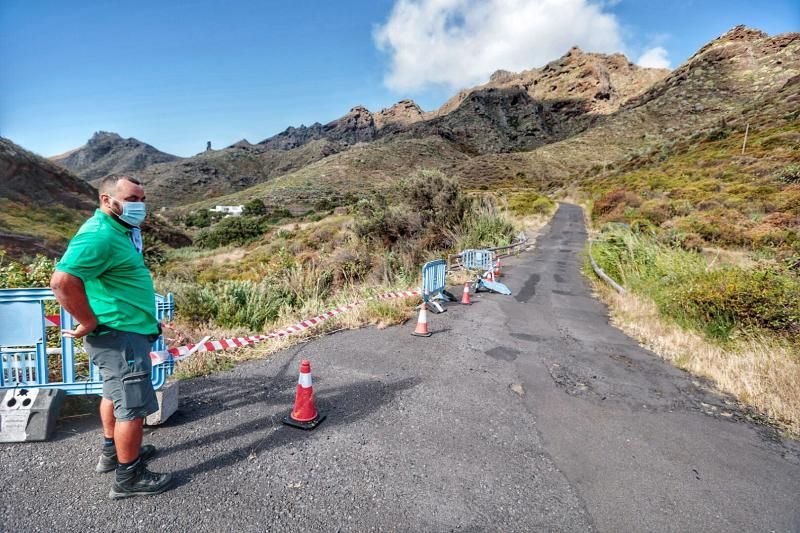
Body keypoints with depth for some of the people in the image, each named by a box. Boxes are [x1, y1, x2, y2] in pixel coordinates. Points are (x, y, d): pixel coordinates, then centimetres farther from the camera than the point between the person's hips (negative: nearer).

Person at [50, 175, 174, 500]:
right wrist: (91, 323, -22)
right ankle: (128, 478, 15)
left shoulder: (118, 229, 10)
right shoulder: (100, 235, -22)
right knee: (133, 406, 0)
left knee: (114, 394, 23)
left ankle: (112, 452, 42)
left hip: (121, 332, 11)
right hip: (120, 336, -11)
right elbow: (62, 281, -32)